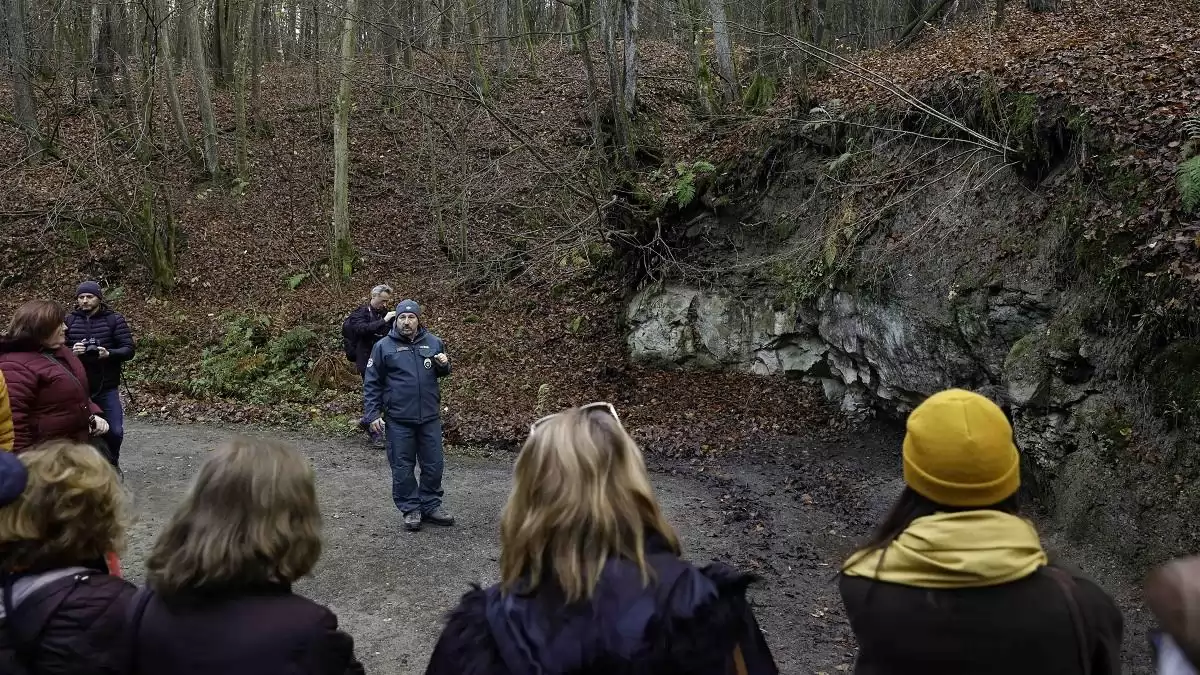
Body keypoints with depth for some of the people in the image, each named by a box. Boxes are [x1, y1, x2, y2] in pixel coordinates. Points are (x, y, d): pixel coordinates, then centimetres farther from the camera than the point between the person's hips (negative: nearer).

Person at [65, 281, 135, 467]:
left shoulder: (114, 320, -1)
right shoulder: (69, 321, 3)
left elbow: (128, 349, -5)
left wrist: (109, 353, -23)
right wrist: (72, 351, -20)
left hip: (107, 388, -1)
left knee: (114, 431, -1)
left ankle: (111, 464, 24)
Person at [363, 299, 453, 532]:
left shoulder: (433, 342, 4)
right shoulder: (383, 346, -3)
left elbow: (441, 373, 19)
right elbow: (372, 383, -1)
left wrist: (444, 365, -5)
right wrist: (372, 414, -7)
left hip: (430, 417, 3)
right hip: (398, 419, -2)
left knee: (434, 464, 9)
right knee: (403, 468, 4)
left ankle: (431, 505, 24)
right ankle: (411, 510, 16)